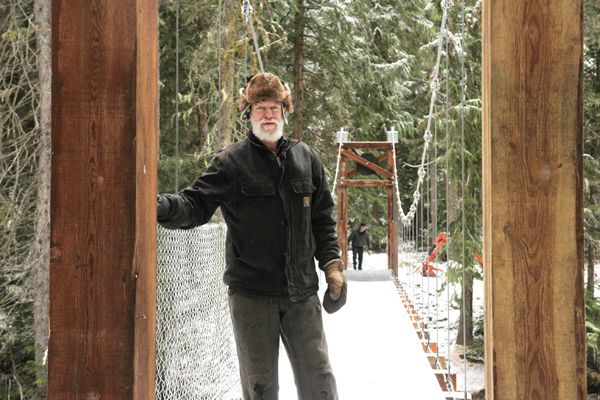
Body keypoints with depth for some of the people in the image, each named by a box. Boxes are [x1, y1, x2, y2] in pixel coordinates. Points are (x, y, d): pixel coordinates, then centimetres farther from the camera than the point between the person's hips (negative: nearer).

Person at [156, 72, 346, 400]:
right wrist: (164, 206, -29)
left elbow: (322, 219, 16)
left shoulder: (306, 158, 10)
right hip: (251, 291, -3)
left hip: (301, 292, 3)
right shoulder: (231, 162, -1)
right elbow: (196, 205, -8)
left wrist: (332, 264, 7)